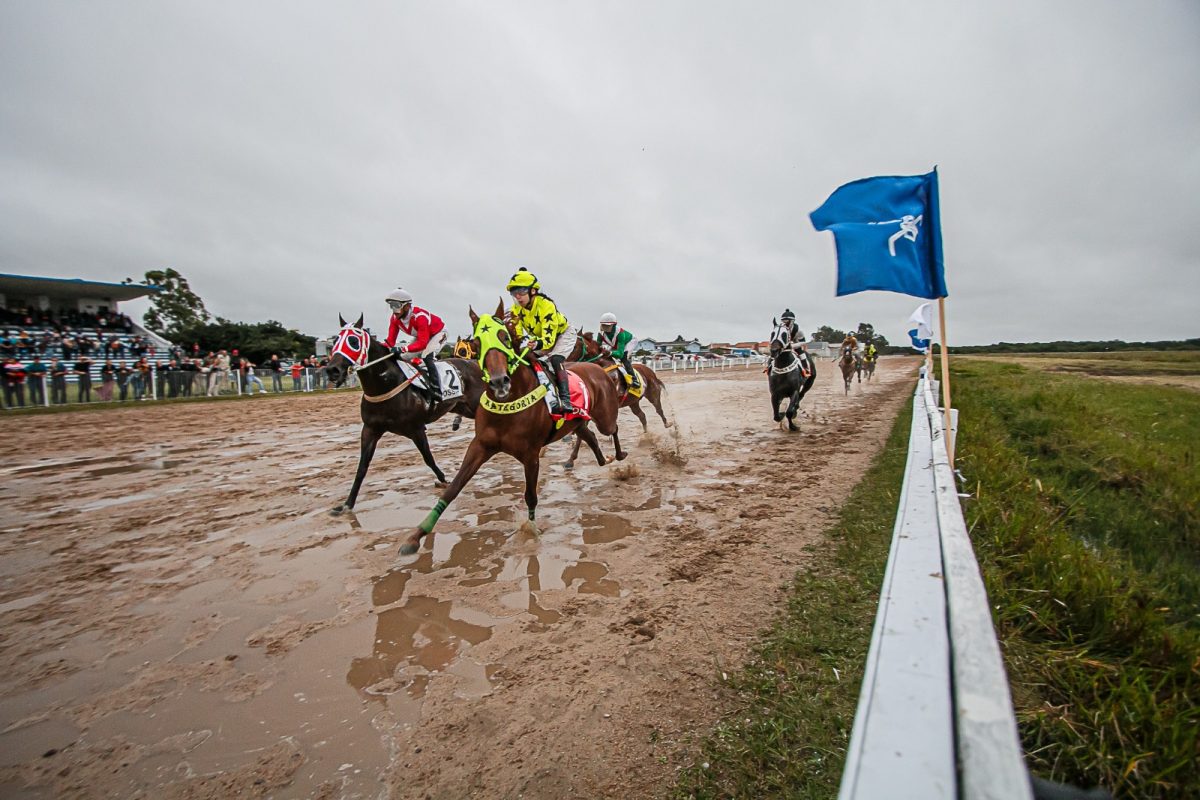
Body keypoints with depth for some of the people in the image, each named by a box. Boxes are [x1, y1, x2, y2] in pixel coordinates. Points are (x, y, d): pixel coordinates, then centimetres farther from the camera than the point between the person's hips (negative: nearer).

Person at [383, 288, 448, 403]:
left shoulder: (420, 317, -39)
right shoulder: (395, 318, -16)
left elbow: (422, 343, -42)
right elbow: (391, 340, -14)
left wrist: (402, 349, -53)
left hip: (438, 333, -8)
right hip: (421, 336, 8)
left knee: (426, 356, -30)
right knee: (404, 357, 0)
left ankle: (437, 392, -30)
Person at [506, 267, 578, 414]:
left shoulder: (546, 306, -37)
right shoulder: (516, 309, -17)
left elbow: (549, 338, -44)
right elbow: (516, 333, -14)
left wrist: (537, 345, -65)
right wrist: (519, 343, -38)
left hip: (563, 333, -8)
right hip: (539, 337, 8)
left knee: (555, 359, -31)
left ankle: (565, 399, -36)